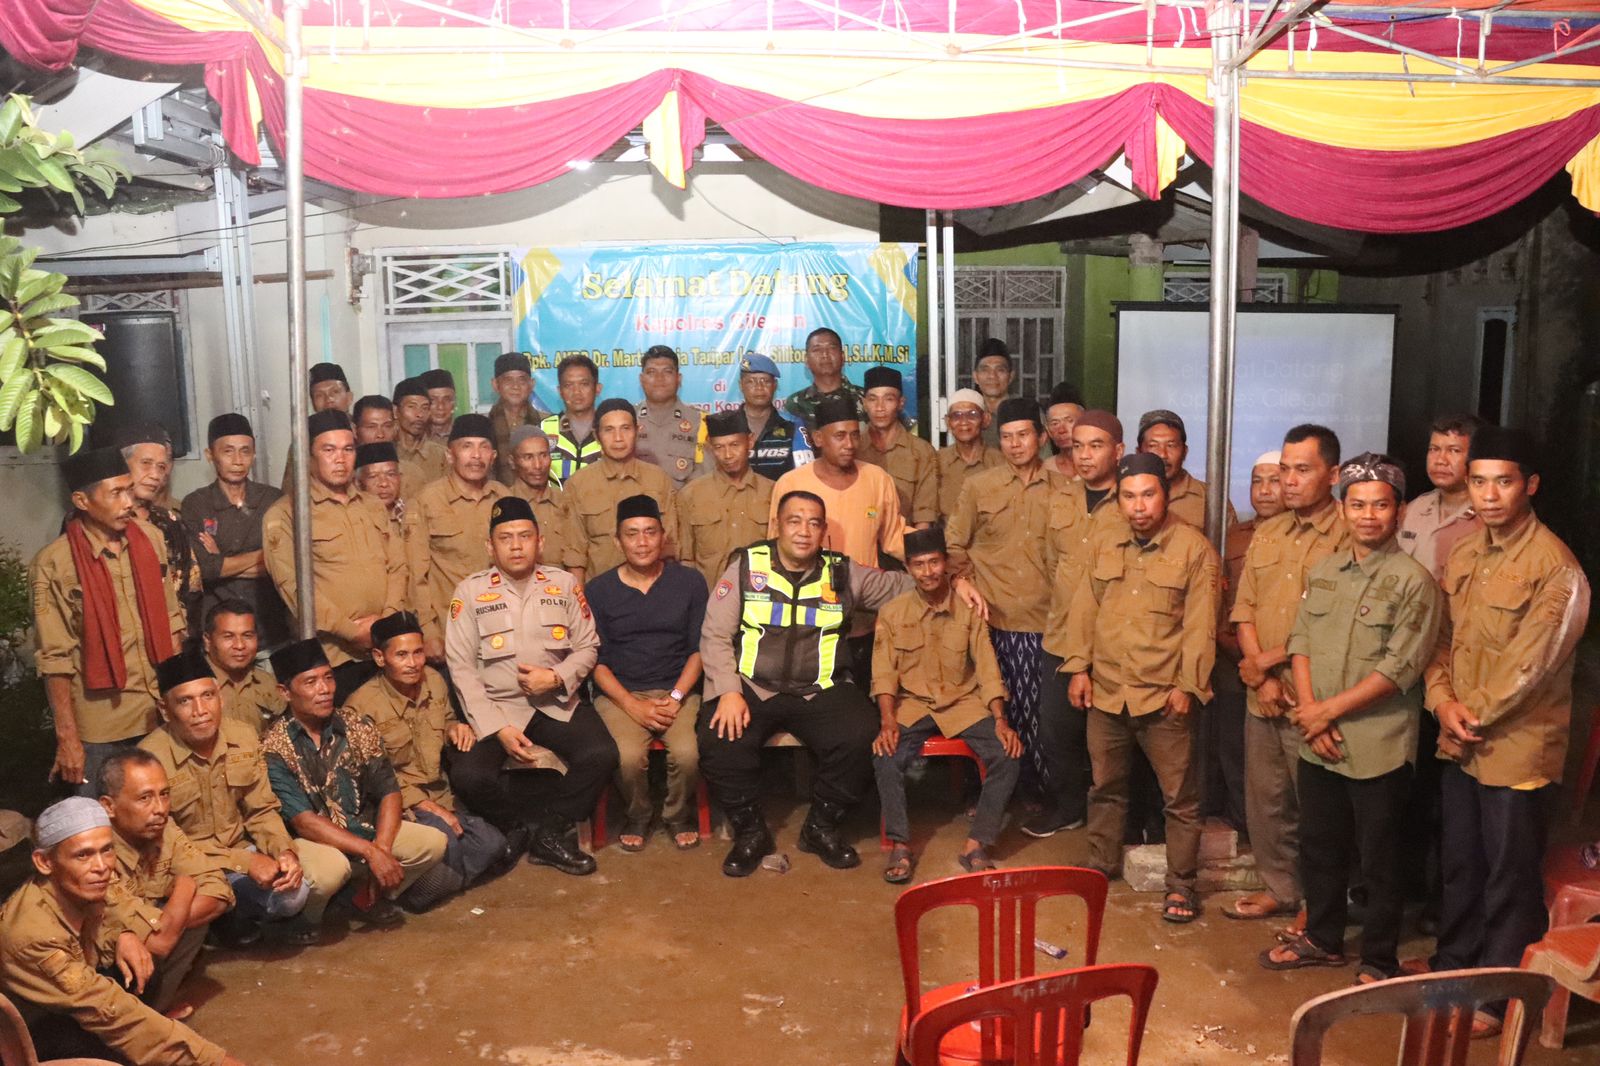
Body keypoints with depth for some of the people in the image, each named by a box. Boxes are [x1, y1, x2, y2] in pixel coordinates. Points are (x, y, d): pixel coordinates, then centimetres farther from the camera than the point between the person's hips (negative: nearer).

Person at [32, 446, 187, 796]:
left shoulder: (151, 539, 2)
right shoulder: (53, 564, -11)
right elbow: (55, 660, -9)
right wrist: (67, 738, -9)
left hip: (164, 715, 3)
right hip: (102, 728, -3)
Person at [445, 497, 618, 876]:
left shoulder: (563, 584, 8)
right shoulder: (470, 591, 1)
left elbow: (587, 646, 8)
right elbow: (461, 667, -4)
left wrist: (556, 677, -14)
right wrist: (498, 728, -14)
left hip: (559, 703, 1)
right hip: (496, 706, -1)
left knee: (601, 755, -25)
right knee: (468, 775, -26)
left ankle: (548, 833, -2)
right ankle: (552, 816, -2)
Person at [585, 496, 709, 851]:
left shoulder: (689, 582, 4)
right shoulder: (597, 591, 3)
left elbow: (699, 649, 4)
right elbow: (596, 660, 2)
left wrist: (676, 697, -10)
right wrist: (632, 705, -11)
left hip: (678, 691, 1)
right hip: (620, 694, 0)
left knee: (687, 753, -27)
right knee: (627, 757, -28)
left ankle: (677, 813, 6)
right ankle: (638, 814, 6)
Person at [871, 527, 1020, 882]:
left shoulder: (969, 610, 1)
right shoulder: (892, 612, -1)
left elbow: (987, 667, -1)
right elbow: (884, 672, -7)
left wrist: (1000, 720, -14)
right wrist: (888, 721, -22)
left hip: (963, 703, 1)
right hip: (911, 704, -1)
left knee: (1007, 755, -22)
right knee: (886, 757, -29)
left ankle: (975, 845, -11)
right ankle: (900, 846, -12)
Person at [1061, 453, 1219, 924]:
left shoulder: (1195, 549, -8)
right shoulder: (1105, 545, 7)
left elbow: (1200, 626, -10)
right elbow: (1085, 609, 10)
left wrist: (1186, 686, -13)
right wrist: (1079, 667, 3)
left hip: (1163, 695, -4)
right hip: (1106, 690, 5)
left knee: (1179, 795, 5)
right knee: (1106, 786, 18)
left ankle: (1181, 883, 19)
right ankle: (1101, 864, 35)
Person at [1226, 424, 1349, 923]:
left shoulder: (1349, 537, -12)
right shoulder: (1266, 534, 11)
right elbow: (1244, 610, 8)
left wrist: (1271, 657, -10)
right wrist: (1261, 675, -4)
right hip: (1262, 695, 7)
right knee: (1264, 800, 16)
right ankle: (1279, 888, 33)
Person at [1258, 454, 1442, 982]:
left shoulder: (1413, 581, -10)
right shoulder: (1323, 572, 8)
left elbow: (1400, 667, -16)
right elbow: (1300, 642, 5)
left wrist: (1330, 710, -15)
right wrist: (1310, 712, -9)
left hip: (1378, 747, -5)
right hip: (1318, 742, 6)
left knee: (1378, 861, 8)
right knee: (1319, 848, 19)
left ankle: (1379, 962, 24)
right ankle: (1323, 938, 37)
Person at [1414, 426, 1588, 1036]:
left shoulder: (1555, 567, -16)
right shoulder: (1462, 558, 7)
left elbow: (1531, 664, -18)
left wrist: (1475, 715, -10)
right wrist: (1443, 701, -6)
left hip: (1518, 747, -7)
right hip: (1460, 744, 7)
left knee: (1510, 878, 6)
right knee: (1460, 865, 20)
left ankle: (1499, 995, 21)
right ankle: (1452, 967, 36)